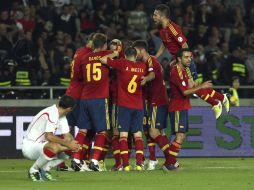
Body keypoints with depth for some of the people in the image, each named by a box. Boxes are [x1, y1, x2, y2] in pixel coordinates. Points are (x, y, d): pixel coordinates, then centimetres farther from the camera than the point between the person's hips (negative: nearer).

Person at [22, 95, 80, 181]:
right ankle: (33, 170, -16)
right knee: (54, 147, -37)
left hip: (41, 145, 10)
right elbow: (49, 136, -32)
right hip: (29, 146, -10)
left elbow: (67, 136, 9)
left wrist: (73, 143, -13)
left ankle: (44, 169, 5)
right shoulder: (52, 113, -22)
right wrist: (67, 143, -29)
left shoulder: (61, 115, 10)